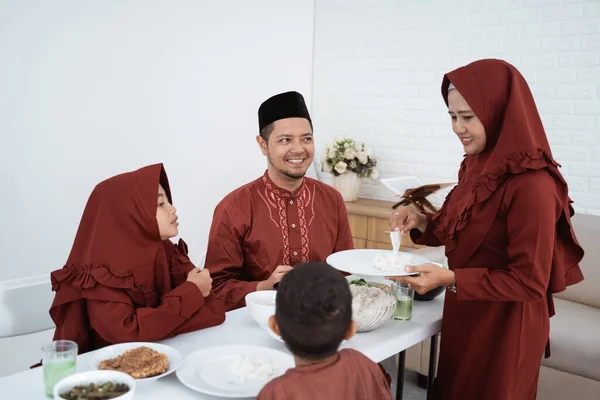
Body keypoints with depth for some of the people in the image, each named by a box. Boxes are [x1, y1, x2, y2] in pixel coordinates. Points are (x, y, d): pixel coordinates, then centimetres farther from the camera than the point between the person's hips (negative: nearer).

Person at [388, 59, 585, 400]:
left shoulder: (532, 183, -25)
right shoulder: (477, 166, 1)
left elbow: (529, 282, -22)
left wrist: (450, 279, -29)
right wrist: (423, 222, -8)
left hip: (504, 331, -7)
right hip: (464, 319, 8)